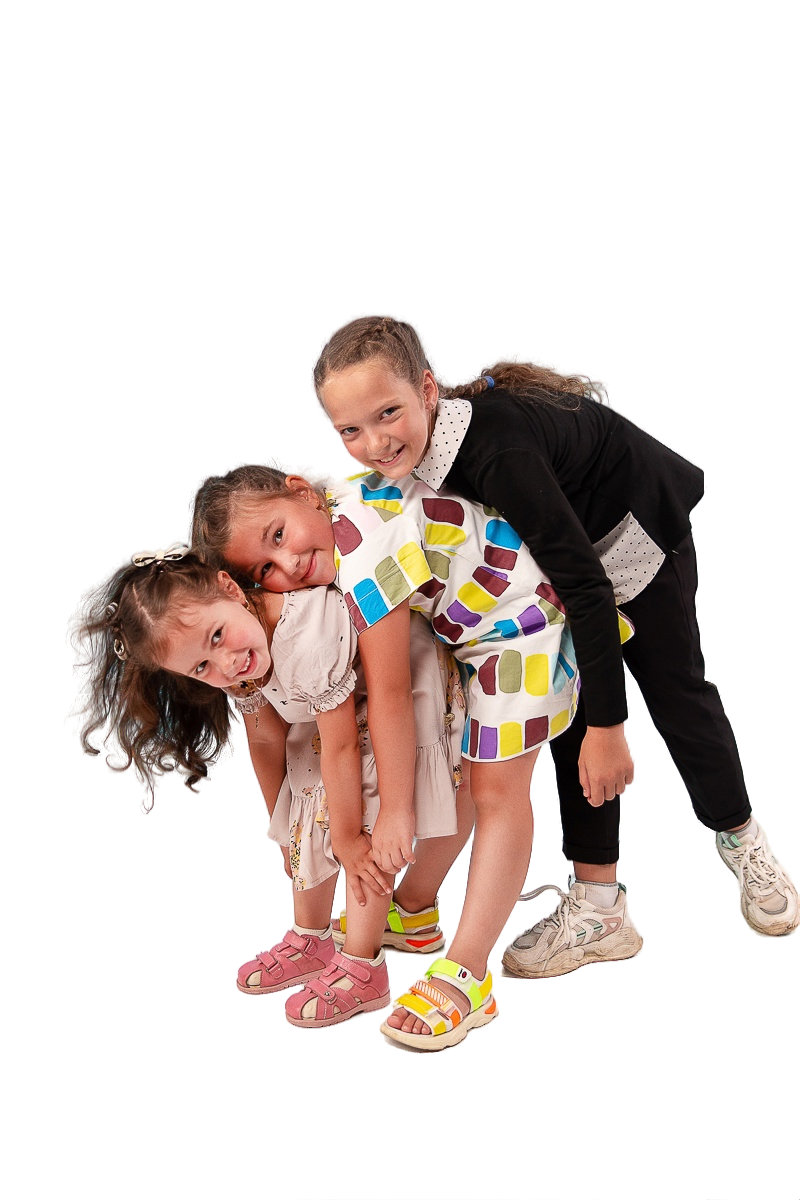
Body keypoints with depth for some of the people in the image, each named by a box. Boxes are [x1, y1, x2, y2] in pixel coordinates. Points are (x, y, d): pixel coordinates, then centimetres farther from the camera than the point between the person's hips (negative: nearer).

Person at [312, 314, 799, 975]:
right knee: (572, 707, 2)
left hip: (642, 529, -7)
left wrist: (607, 724, -33)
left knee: (675, 684, 4)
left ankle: (743, 840, 30)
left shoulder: (498, 454, -42)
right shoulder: (419, 447, -17)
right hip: (576, 538, 7)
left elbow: (585, 583, -38)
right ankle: (596, 906, 9)